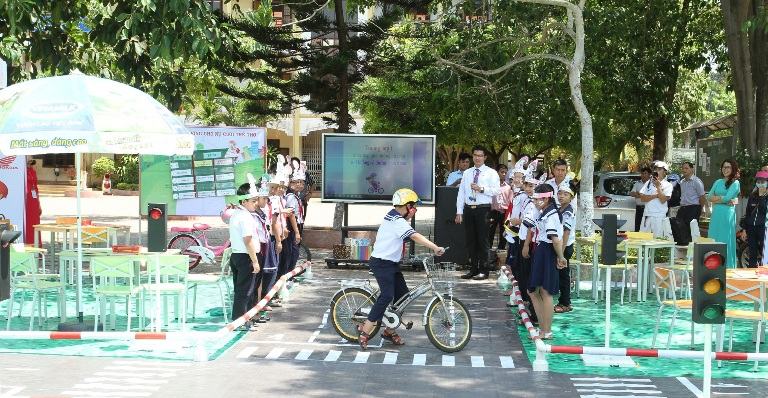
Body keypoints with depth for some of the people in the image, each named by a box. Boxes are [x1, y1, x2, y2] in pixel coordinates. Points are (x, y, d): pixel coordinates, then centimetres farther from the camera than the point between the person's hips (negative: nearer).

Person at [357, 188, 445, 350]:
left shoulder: (393, 217, 14)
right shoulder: (397, 222, -20)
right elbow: (415, 236, -31)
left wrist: (409, 216, 3)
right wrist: (435, 248, -37)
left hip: (391, 263, 11)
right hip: (382, 263, -11)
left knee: (402, 294, 8)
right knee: (387, 296, -18)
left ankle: (389, 331, 16)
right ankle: (365, 332, -14)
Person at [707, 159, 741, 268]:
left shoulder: (735, 183, -1)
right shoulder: (718, 182, 16)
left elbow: (727, 198, -12)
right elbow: (709, 197, 6)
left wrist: (715, 199, 2)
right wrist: (722, 199, -7)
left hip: (727, 214, -6)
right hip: (716, 214, 6)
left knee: (725, 240, -3)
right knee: (713, 238, 5)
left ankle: (727, 266, 2)